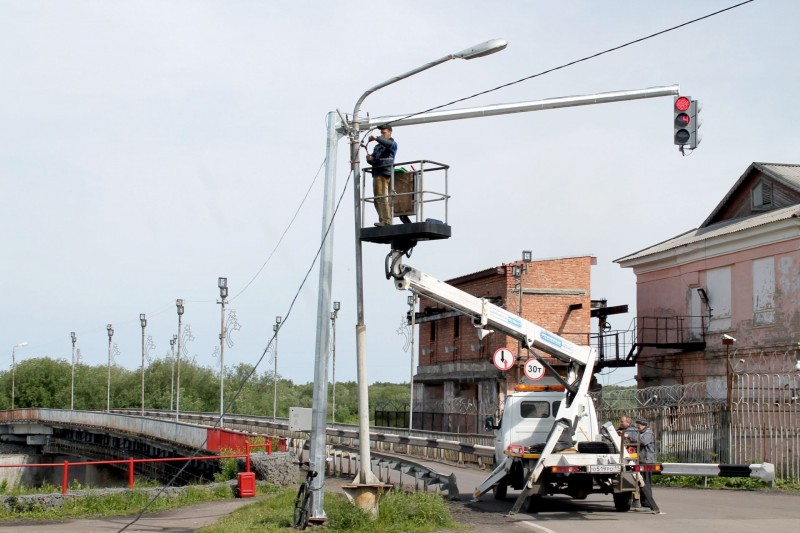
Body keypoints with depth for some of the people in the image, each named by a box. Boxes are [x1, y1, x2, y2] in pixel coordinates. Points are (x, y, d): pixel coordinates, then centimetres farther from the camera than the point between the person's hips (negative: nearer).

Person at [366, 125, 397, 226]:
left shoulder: (393, 144, 5)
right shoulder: (377, 146, 27)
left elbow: (389, 144, -21)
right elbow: (373, 160, 21)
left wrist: (376, 138, -31)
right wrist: (369, 159, -3)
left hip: (385, 174, -8)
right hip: (377, 174, 8)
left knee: (382, 197, -18)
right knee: (377, 199, 5)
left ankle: (387, 221, -22)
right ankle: (382, 220, 7)